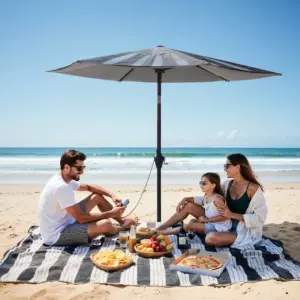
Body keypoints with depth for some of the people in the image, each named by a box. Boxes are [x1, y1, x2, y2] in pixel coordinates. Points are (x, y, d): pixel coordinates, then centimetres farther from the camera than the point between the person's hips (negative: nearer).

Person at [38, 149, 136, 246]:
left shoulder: (65, 180, 3)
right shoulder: (62, 187, -28)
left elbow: (89, 187, 17)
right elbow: (81, 218, -26)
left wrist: (112, 195, 1)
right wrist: (111, 213, -17)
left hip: (64, 223, 10)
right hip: (56, 236, -10)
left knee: (98, 196, 7)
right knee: (105, 224, -23)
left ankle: (121, 221, 19)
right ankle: (122, 228, 13)